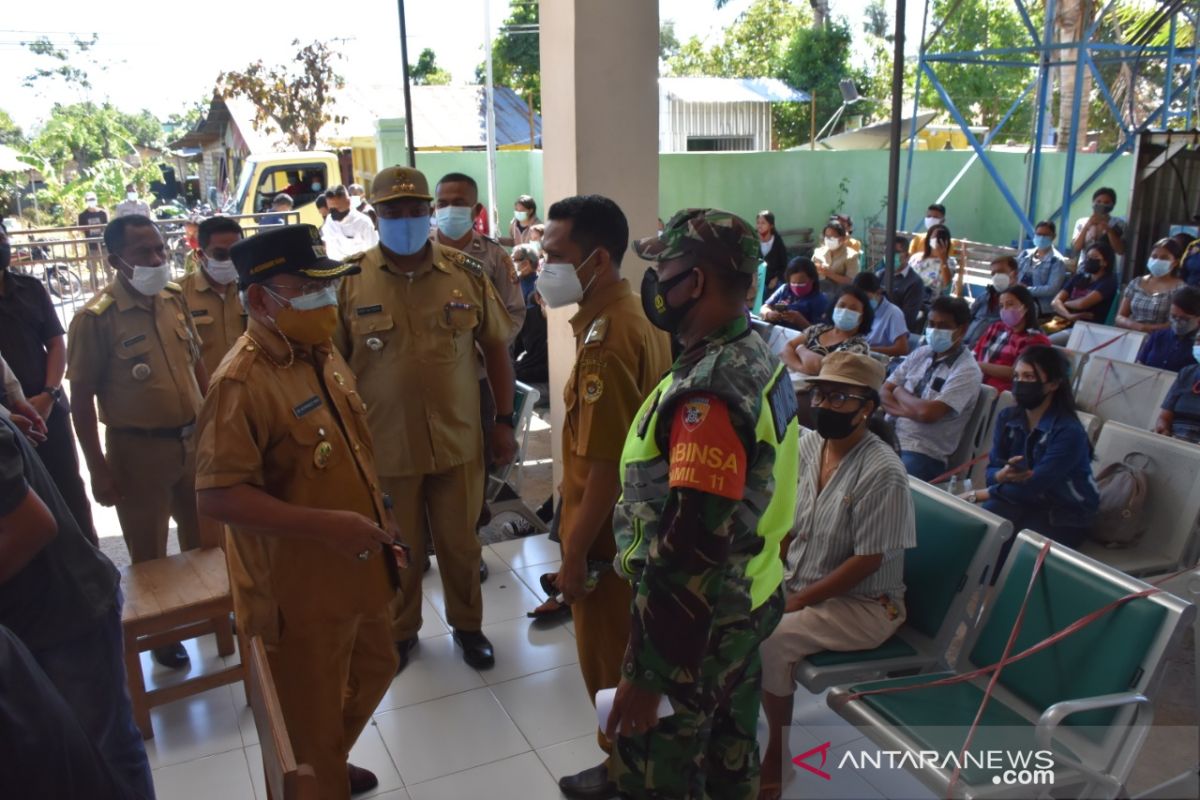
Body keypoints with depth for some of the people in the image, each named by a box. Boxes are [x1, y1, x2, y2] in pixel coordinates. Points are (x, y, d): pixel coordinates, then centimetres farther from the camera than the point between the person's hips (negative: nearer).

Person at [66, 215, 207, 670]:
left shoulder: (175, 299, 1)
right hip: (138, 449, -5)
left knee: (202, 535, 22)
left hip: (192, 439, 5)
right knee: (149, 552, 12)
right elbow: (82, 399, -12)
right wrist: (98, 470, -12)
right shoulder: (96, 318, -16)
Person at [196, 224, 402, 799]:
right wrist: (324, 525, -32)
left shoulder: (323, 356, 3)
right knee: (310, 718, 11)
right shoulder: (241, 383, -24)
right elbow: (219, 496, -27)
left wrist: (379, 525, 14)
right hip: (298, 588, -9)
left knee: (373, 671, 27)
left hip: (357, 569, 9)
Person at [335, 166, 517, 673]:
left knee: (460, 544, 15)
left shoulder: (467, 274, -1)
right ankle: (400, 631, 39)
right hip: (384, 445, -1)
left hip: (458, 441, 1)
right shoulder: (349, 282, -5)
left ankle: (467, 625, 38)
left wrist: (505, 421, 4)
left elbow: (496, 347, 5)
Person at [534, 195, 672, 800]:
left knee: (607, 658, 11)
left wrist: (575, 555, -19)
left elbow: (606, 466, -27)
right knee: (634, 646, 25)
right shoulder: (638, 314, 2)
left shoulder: (605, 343, -28)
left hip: (608, 531, -9)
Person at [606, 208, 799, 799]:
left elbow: (690, 550, -31)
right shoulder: (756, 358, 2)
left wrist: (647, 675, -24)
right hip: (749, 601, 9)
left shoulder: (707, 393, -30)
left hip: (698, 621, -9)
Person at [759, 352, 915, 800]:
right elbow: (785, 522, 9)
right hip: (796, 582, 7)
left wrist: (799, 601, -18)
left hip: (863, 604, -7)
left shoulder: (882, 473, -22)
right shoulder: (808, 445, 0)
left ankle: (778, 752, -1)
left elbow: (867, 561, -21)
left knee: (769, 639, -25)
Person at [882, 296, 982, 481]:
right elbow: (884, 393, 9)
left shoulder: (967, 371, -8)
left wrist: (899, 392, 0)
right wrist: (911, 410, -11)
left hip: (923, 454, -6)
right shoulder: (921, 353, 13)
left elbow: (928, 413, -19)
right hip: (890, 438, 6)